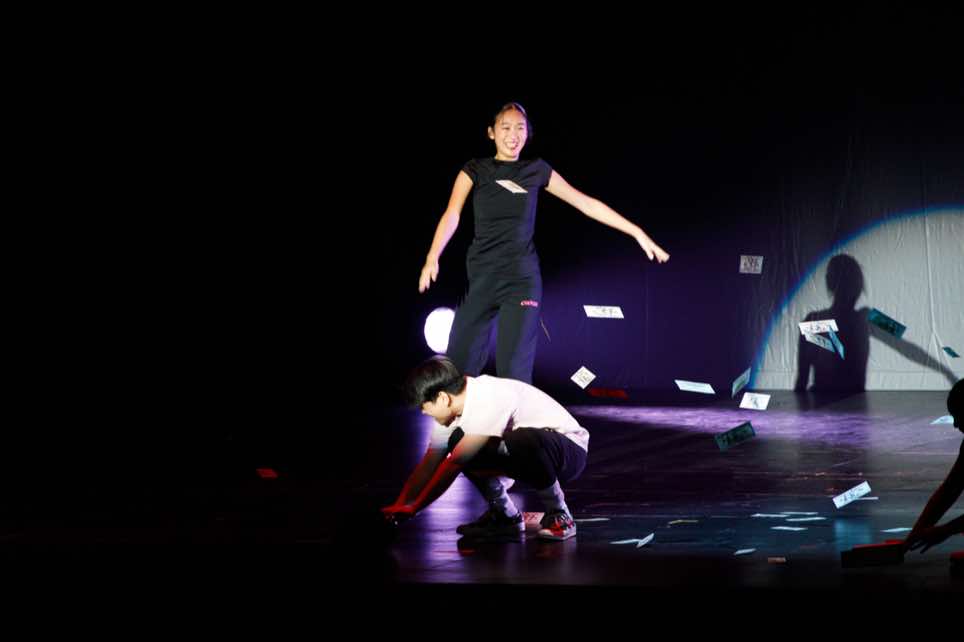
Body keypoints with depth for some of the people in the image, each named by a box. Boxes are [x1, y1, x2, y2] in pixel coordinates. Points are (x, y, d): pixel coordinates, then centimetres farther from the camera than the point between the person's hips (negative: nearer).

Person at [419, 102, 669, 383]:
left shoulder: (537, 170, 8)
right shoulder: (475, 170, 4)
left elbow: (586, 204, 10)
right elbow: (452, 215, -10)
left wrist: (637, 232, 8)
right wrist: (432, 258, -28)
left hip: (522, 278, 0)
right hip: (480, 277, 0)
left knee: (515, 369, -9)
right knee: (459, 364, -4)